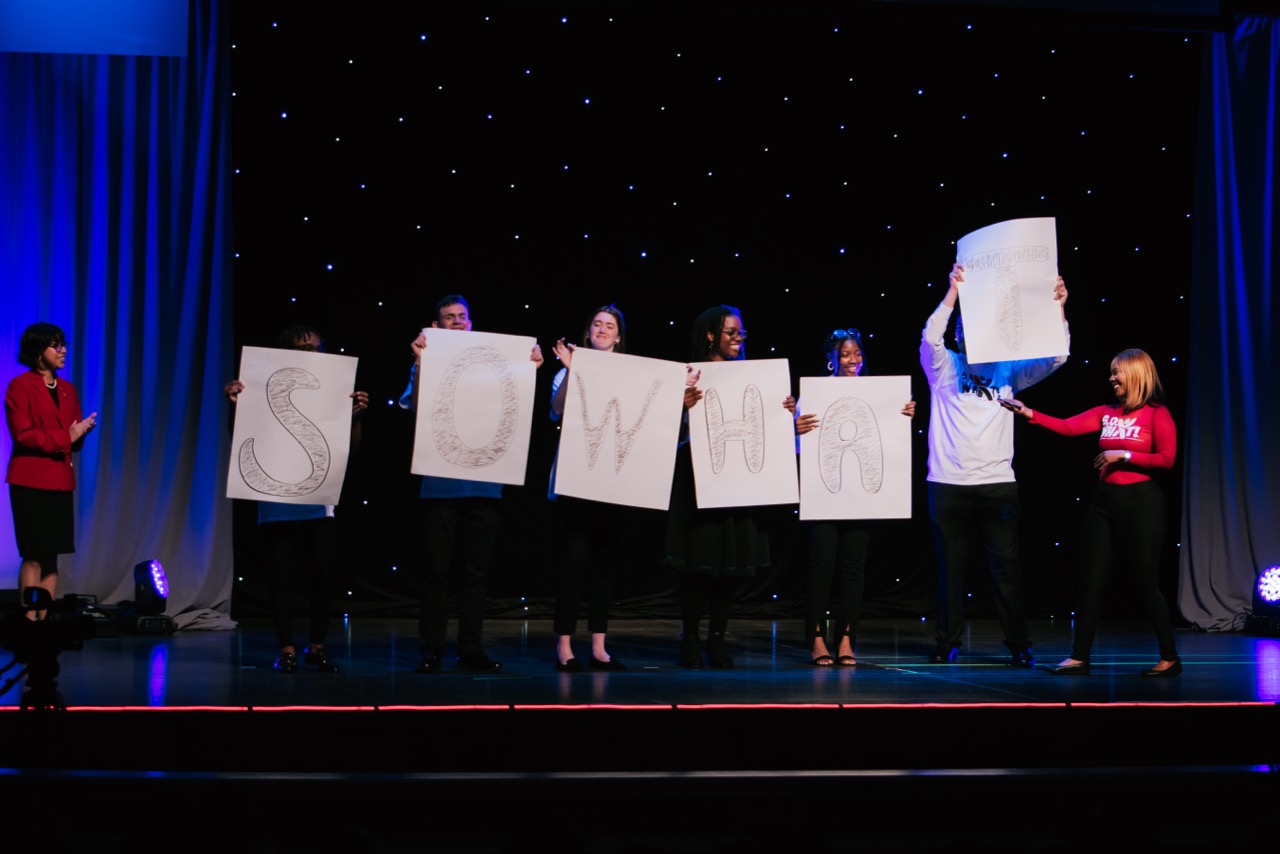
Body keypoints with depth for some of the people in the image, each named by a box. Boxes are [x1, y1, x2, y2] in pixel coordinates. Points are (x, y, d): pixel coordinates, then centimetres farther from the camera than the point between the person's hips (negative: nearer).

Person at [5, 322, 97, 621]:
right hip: (30, 481, -6)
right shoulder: (19, 386, -4)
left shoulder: (67, 389, 17)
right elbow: (22, 435, -14)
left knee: (52, 556, 4)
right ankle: (29, 621, -6)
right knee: (34, 555, -8)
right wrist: (65, 437, -17)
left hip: (61, 481, 6)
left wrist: (82, 432, -6)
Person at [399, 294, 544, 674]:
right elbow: (415, 405, -10)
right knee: (437, 569, 0)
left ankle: (471, 649, 12)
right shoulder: (429, 364, 6)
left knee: (476, 570, 6)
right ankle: (431, 650, 6)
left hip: (483, 482, 3)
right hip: (441, 481, -2)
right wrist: (420, 362, -19)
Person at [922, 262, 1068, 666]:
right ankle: (947, 643, 16)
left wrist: (1058, 309, -11)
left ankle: (1019, 646, 8)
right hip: (949, 484, -1)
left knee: (1006, 567, 1)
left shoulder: (1006, 371, 10)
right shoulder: (944, 368, 3)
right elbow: (930, 338, -16)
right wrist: (953, 293, -23)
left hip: (998, 484, 1)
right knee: (951, 567, 6)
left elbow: (1055, 357, 2)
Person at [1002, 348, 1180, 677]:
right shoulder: (1106, 413, 11)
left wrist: (1123, 455, -13)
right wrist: (1029, 413, -8)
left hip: (1140, 501, -6)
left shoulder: (1156, 414, -4)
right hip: (1104, 500, 6)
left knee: (1145, 581, -3)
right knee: (1090, 579, 4)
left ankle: (1170, 658, 9)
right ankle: (1079, 657, 8)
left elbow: (1166, 459, -12)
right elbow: (1067, 427, 2)